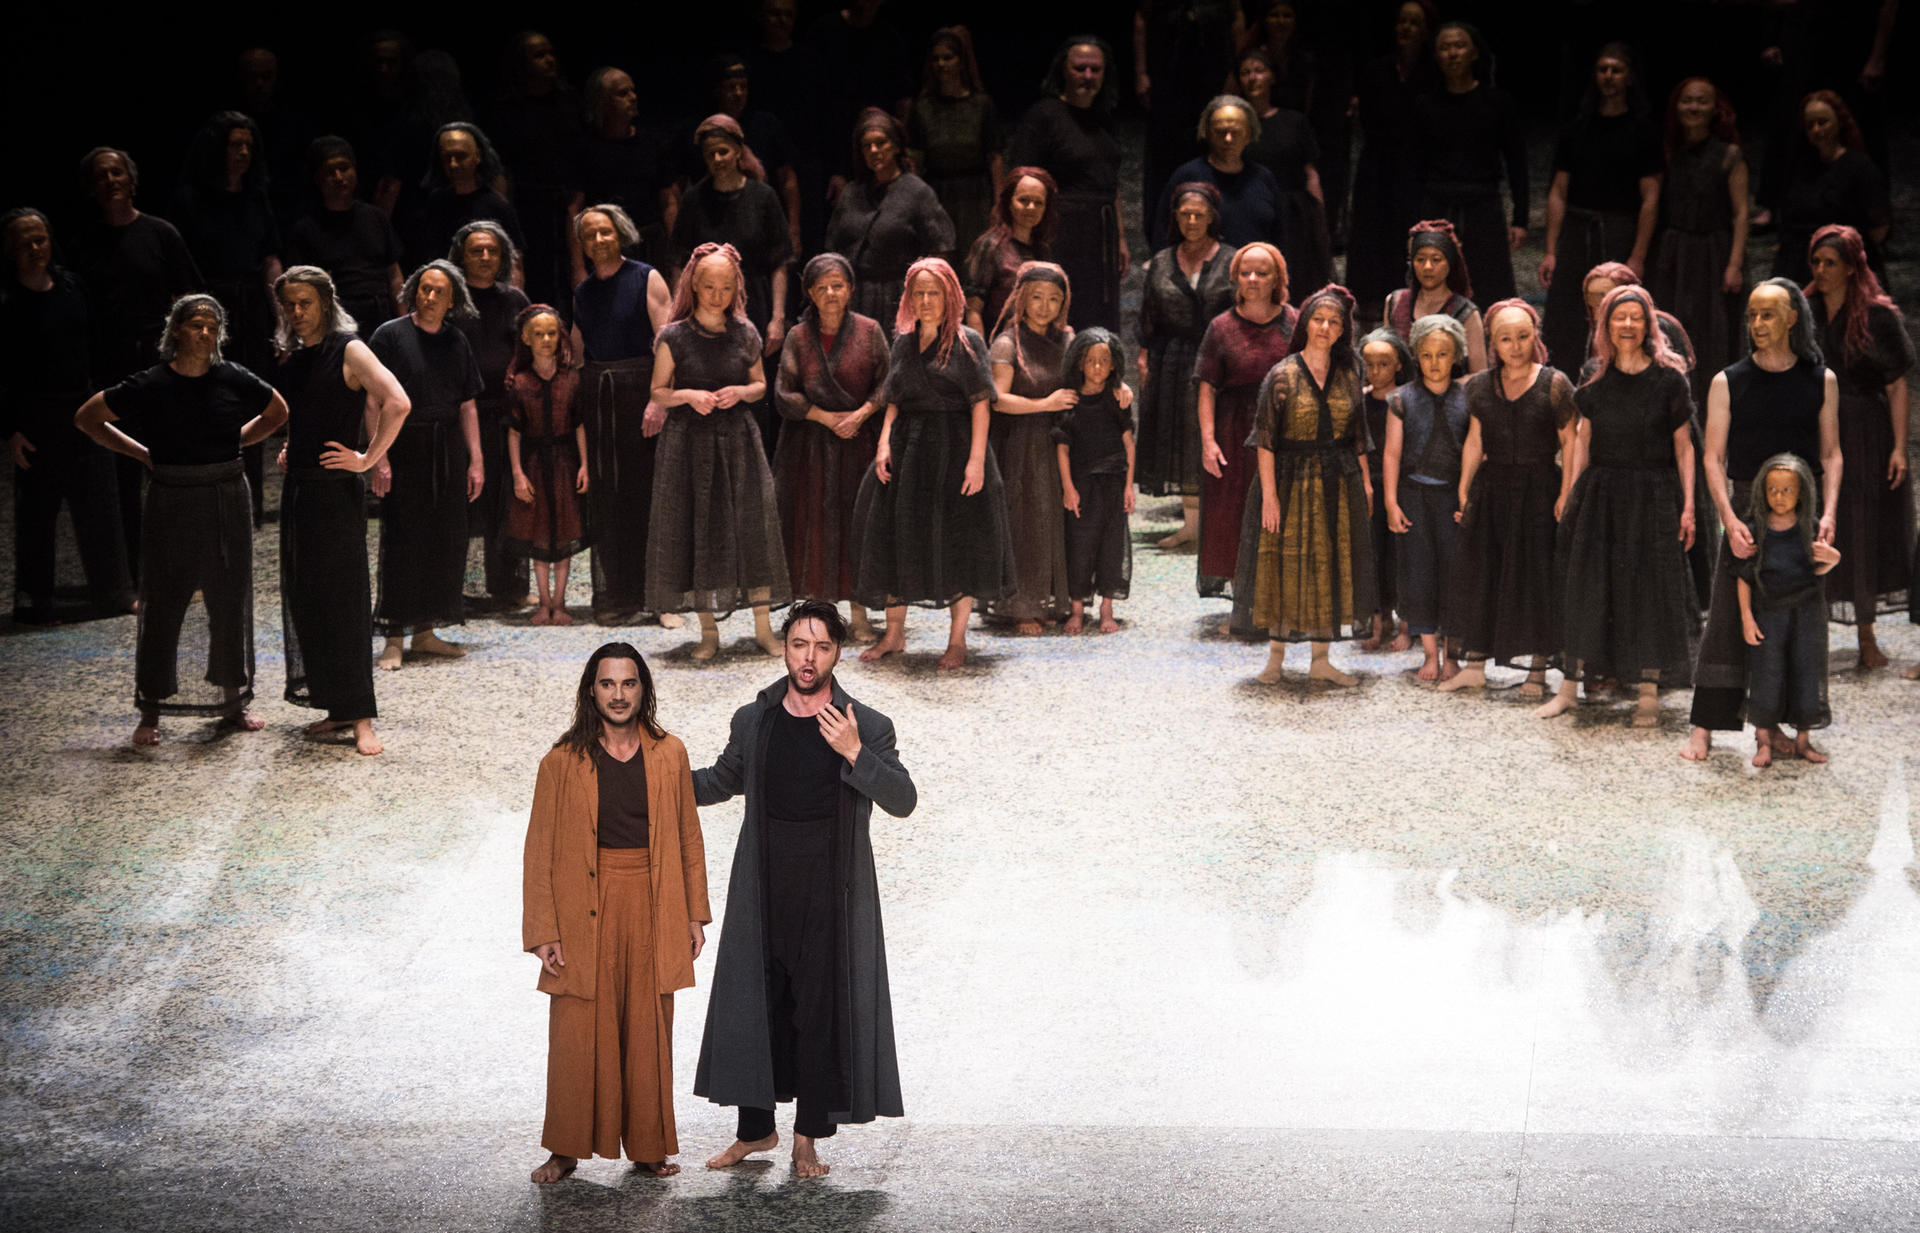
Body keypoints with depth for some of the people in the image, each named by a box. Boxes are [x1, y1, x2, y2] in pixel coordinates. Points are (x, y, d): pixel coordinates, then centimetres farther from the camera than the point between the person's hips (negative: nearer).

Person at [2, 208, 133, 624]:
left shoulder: (71, 285, 4)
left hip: (84, 406, 5)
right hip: (37, 415, -5)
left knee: (100, 503, 9)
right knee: (37, 509, 3)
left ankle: (112, 591, 21)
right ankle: (34, 600, 14)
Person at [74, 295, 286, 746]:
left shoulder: (233, 380, -1)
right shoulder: (151, 385, -8)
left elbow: (278, 413, 18)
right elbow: (86, 418, 3)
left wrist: (232, 443, 8)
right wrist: (143, 454, 0)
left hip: (228, 500, 2)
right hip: (173, 501, -2)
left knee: (230, 601, 8)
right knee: (163, 604, 0)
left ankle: (232, 702, 22)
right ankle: (151, 713, 8)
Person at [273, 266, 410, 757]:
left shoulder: (348, 350, -10)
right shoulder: (291, 358, 12)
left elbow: (398, 404, -22)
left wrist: (369, 458, -18)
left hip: (338, 492, -8)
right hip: (297, 489, 8)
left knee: (343, 601, -7)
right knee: (304, 600, 8)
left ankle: (361, 719, -5)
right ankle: (336, 709, 15)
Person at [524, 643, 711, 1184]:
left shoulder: (668, 754, 5)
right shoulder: (563, 762, -2)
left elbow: (689, 836, 11)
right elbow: (539, 851, -1)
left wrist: (695, 915, 8)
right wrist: (543, 932, -7)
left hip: (651, 911, 2)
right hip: (584, 911, -2)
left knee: (647, 1032, 6)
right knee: (578, 1034, -1)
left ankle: (648, 1147, 16)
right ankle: (566, 1150, 10)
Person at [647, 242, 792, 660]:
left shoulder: (745, 334, 4)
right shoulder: (674, 337, -2)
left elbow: (760, 386, 14)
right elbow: (658, 392, 4)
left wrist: (740, 392, -7)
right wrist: (687, 396, -15)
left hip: (737, 440, 2)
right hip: (688, 441, -2)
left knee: (751, 527, -1)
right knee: (697, 531, 0)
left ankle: (763, 627, 5)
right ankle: (708, 630, 9)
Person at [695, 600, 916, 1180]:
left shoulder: (867, 727, -3)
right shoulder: (753, 721, 6)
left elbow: (904, 800, -11)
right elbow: (721, 781, 23)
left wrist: (855, 754, -24)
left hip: (831, 896, -3)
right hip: (763, 894, 3)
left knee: (822, 1009, 1)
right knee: (754, 1004, 7)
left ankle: (808, 1137, 11)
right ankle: (755, 1128, 21)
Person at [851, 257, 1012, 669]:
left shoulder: (966, 342, -3)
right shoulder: (903, 344, 12)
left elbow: (981, 403, -9)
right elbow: (894, 402, 13)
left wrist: (976, 458, -17)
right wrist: (884, 444, -3)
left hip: (954, 445, -5)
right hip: (908, 447, 5)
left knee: (958, 541, -1)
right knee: (896, 536, 5)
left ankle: (958, 637, 9)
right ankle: (894, 633, 16)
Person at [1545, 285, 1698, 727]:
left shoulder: (1669, 379, -3)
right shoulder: (1595, 380, 6)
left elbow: (1683, 447, -2)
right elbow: (1584, 442, 11)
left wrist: (1688, 506, -7)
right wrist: (1573, 496, 5)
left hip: (1653, 496, -3)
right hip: (1600, 493, 3)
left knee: (1650, 590, 0)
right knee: (1588, 588, 3)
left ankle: (1649, 692, 6)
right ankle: (1569, 686, 8)